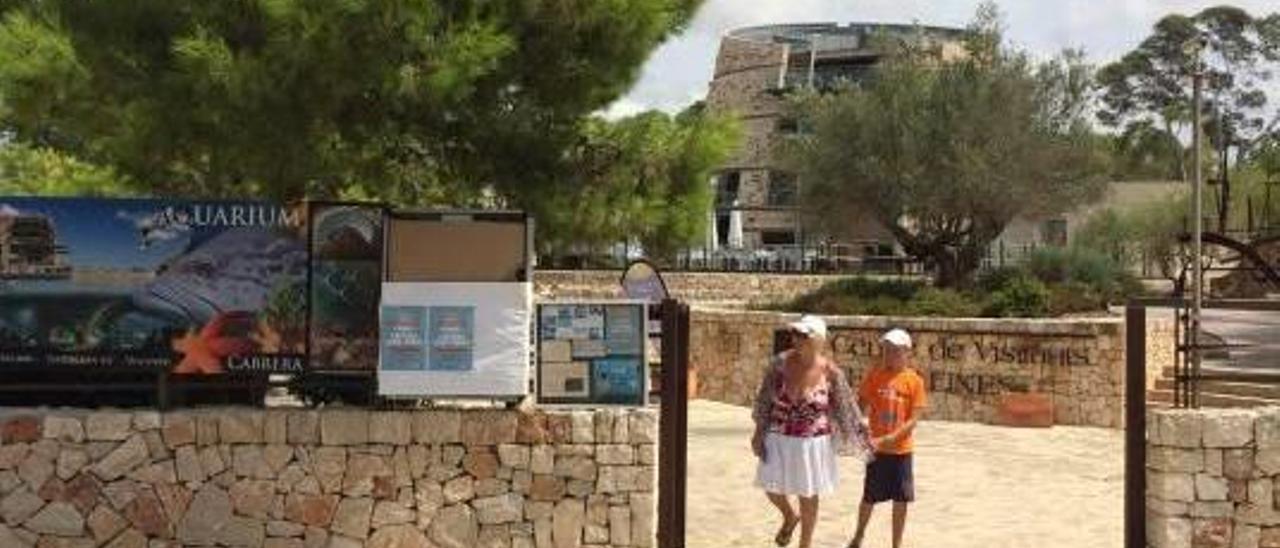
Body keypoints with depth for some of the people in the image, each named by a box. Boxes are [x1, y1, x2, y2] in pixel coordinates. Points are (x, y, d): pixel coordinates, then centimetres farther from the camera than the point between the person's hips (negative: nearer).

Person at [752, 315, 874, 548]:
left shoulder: (831, 373, -15)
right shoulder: (781, 362, -10)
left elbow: (846, 409, -5)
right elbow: (764, 400, 0)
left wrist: (863, 437, -1)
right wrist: (759, 432, 2)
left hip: (812, 443, -2)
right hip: (779, 440, 2)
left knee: (808, 497, 11)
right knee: (772, 489, 10)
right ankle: (790, 516, 44)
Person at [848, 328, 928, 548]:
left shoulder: (914, 381, -5)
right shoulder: (875, 375, -4)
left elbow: (914, 419, -8)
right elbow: (861, 406, -1)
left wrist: (888, 439, -17)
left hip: (902, 449, 0)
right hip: (876, 448, 0)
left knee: (901, 500, 6)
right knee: (870, 497, 9)